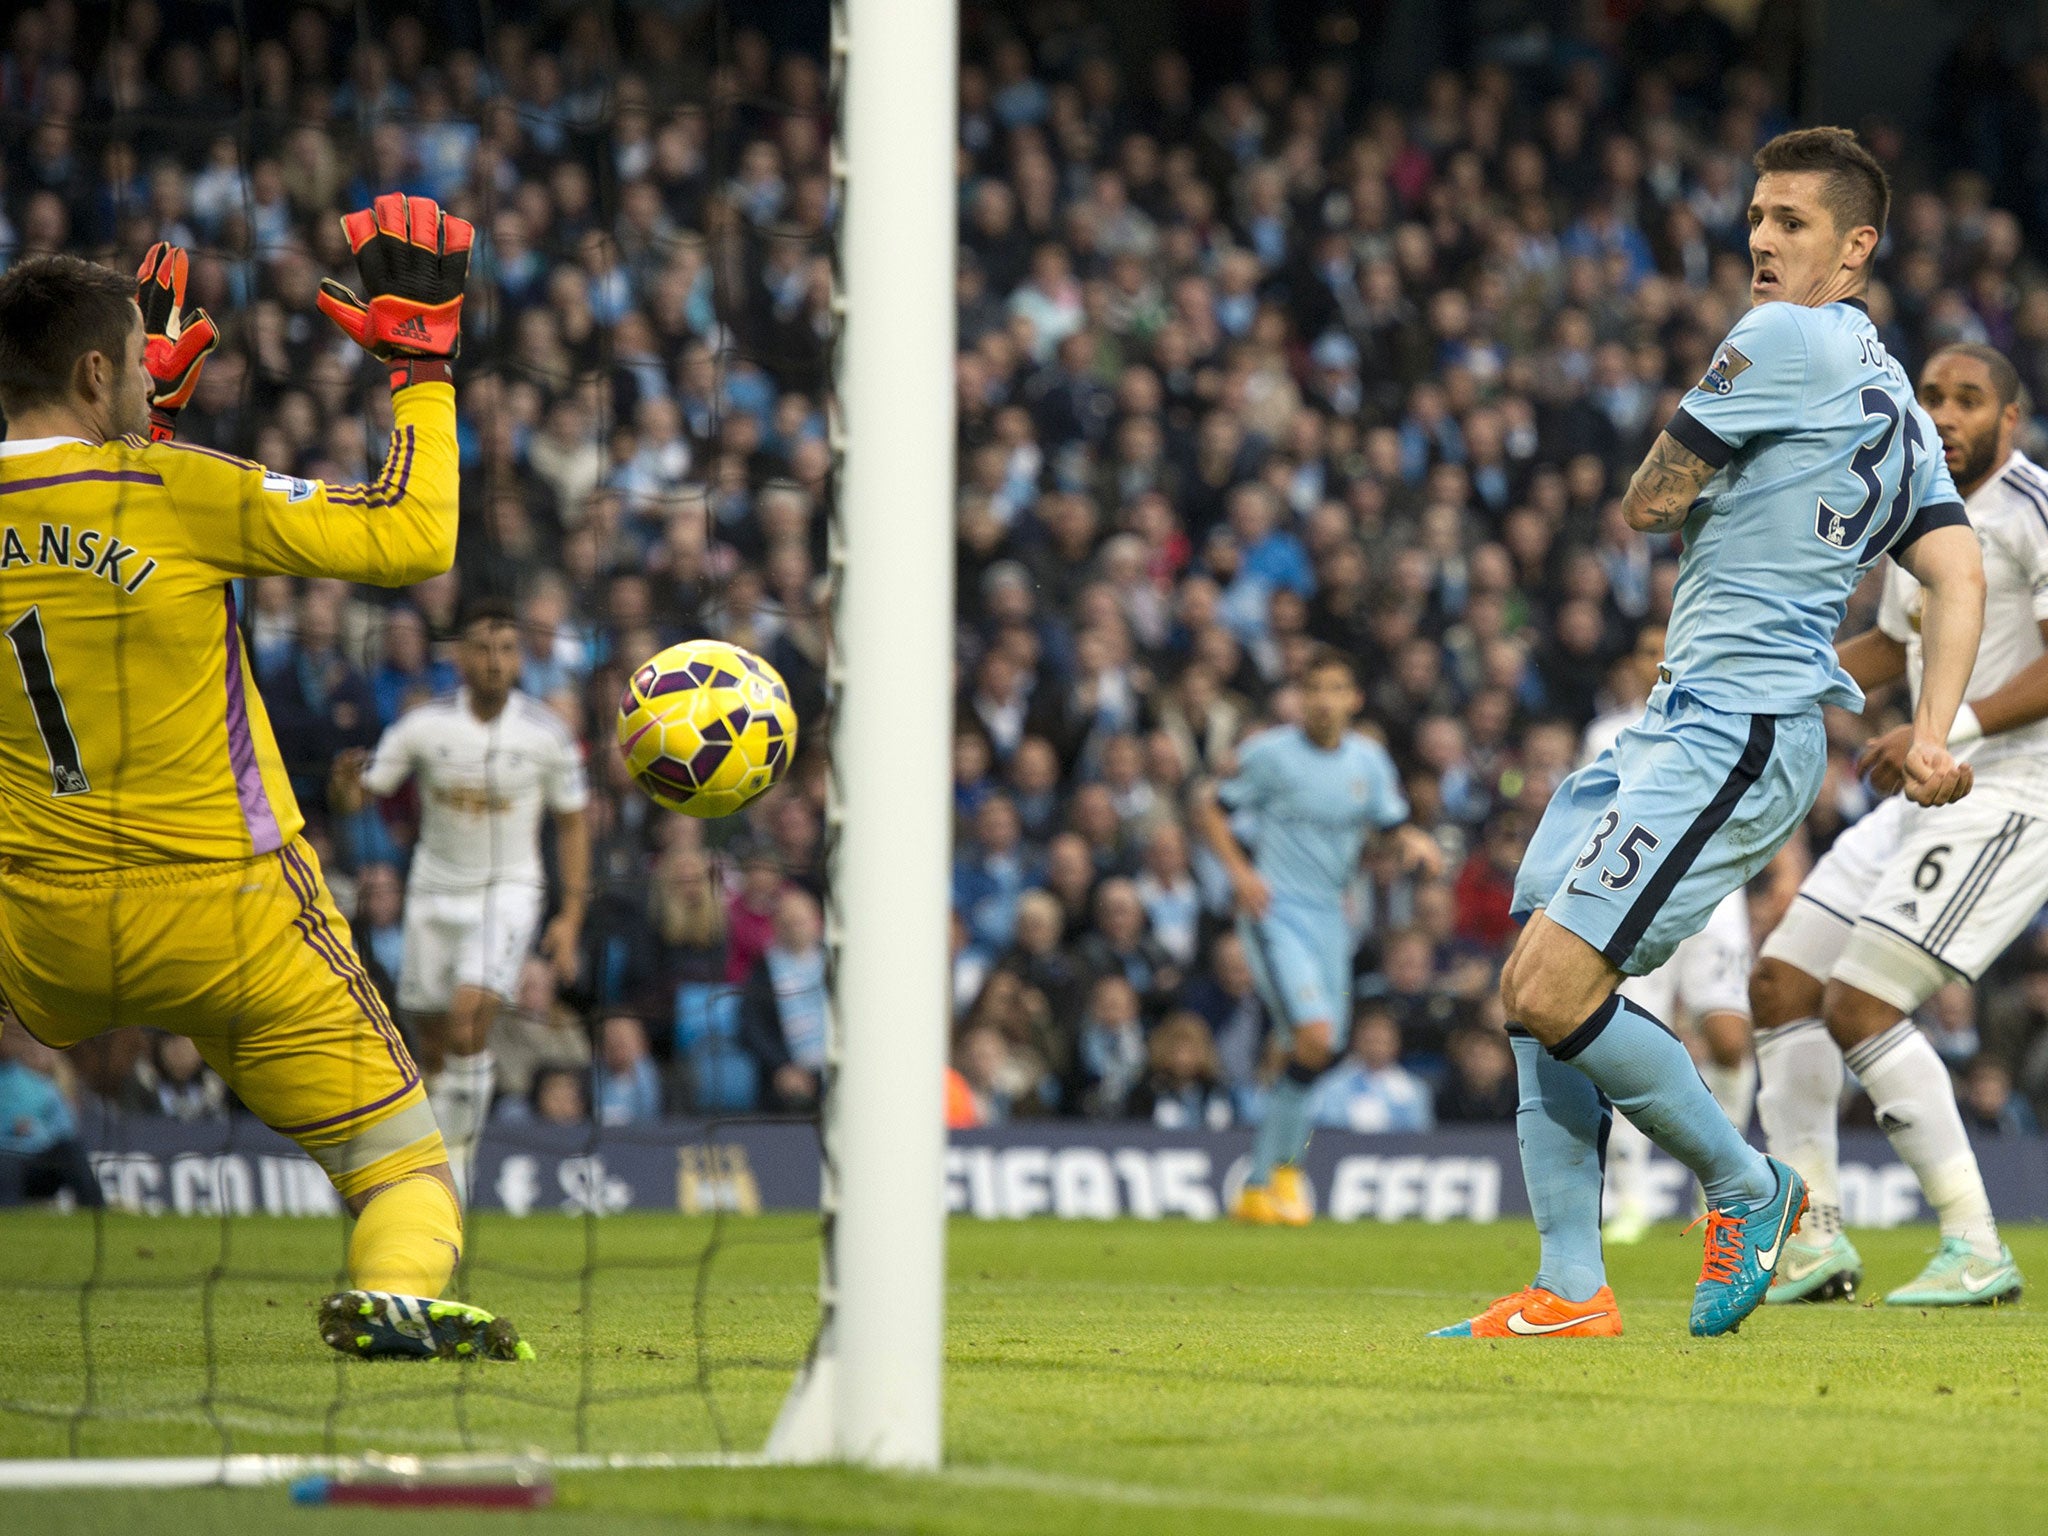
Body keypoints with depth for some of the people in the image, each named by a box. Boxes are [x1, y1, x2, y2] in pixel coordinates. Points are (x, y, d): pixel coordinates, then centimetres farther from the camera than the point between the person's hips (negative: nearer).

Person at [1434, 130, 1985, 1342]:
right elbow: (1960, 575, 12)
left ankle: (1749, 1184, 3)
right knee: (1536, 987, 6)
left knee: (1555, 993, -15)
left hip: (1730, 732, -11)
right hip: (1683, 723, 11)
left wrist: (1663, 488, 18)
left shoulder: (1785, 339, -10)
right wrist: (1934, 732, 1)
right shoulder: (1892, 396, 19)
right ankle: (1571, 1292, 5)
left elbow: (1649, 504, -5)